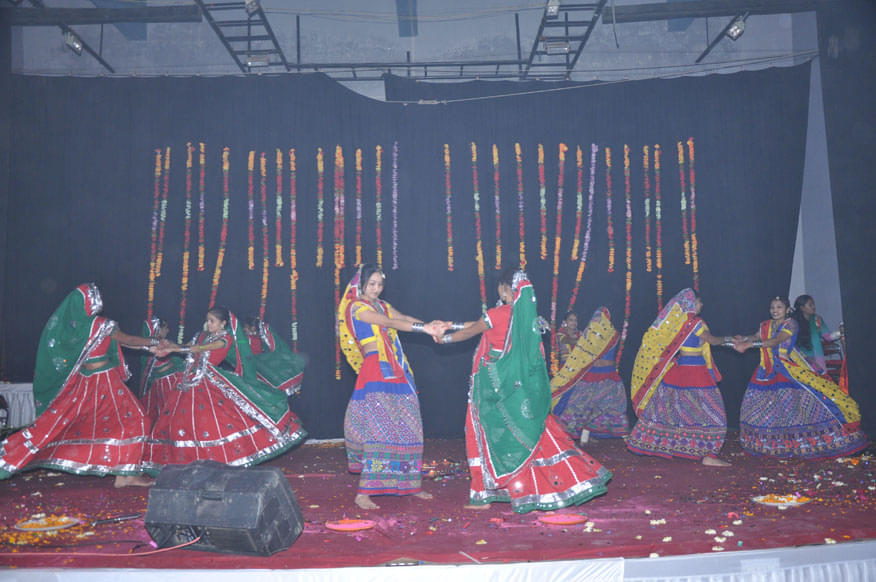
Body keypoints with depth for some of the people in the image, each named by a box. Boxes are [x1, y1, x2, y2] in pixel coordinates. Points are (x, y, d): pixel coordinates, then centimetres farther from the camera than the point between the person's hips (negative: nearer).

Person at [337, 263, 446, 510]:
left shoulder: (382, 305, 19)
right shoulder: (356, 307, -5)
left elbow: (405, 318, 2)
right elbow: (391, 323, -17)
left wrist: (431, 326, -16)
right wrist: (424, 328, -25)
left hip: (397, 371, 8)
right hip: (376, 371, -8)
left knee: (406, 428, 10)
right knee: (378, 428, -12)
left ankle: (410, 484, 21)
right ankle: (363, 492, -9)